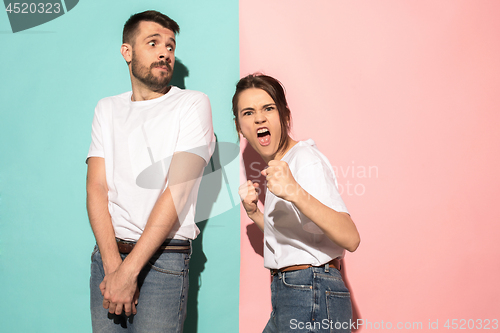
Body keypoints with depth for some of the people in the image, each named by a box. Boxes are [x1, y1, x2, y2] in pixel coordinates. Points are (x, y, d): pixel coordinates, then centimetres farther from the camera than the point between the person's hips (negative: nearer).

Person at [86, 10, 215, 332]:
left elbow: (177, 191, -12)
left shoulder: (193, 104, -3)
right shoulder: (108, 109, 10)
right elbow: (96, 188, 1)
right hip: (107, 253, 4)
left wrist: (130, 270, -16)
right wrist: (112, 264, -13)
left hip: (163, 258, -4)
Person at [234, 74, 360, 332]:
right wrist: (254, 213, 5)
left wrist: (296, 193, -39)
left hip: (312, 299, -9)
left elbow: (350, 238, -27)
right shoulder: (278, 165, 14)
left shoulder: (306, 160, -14)